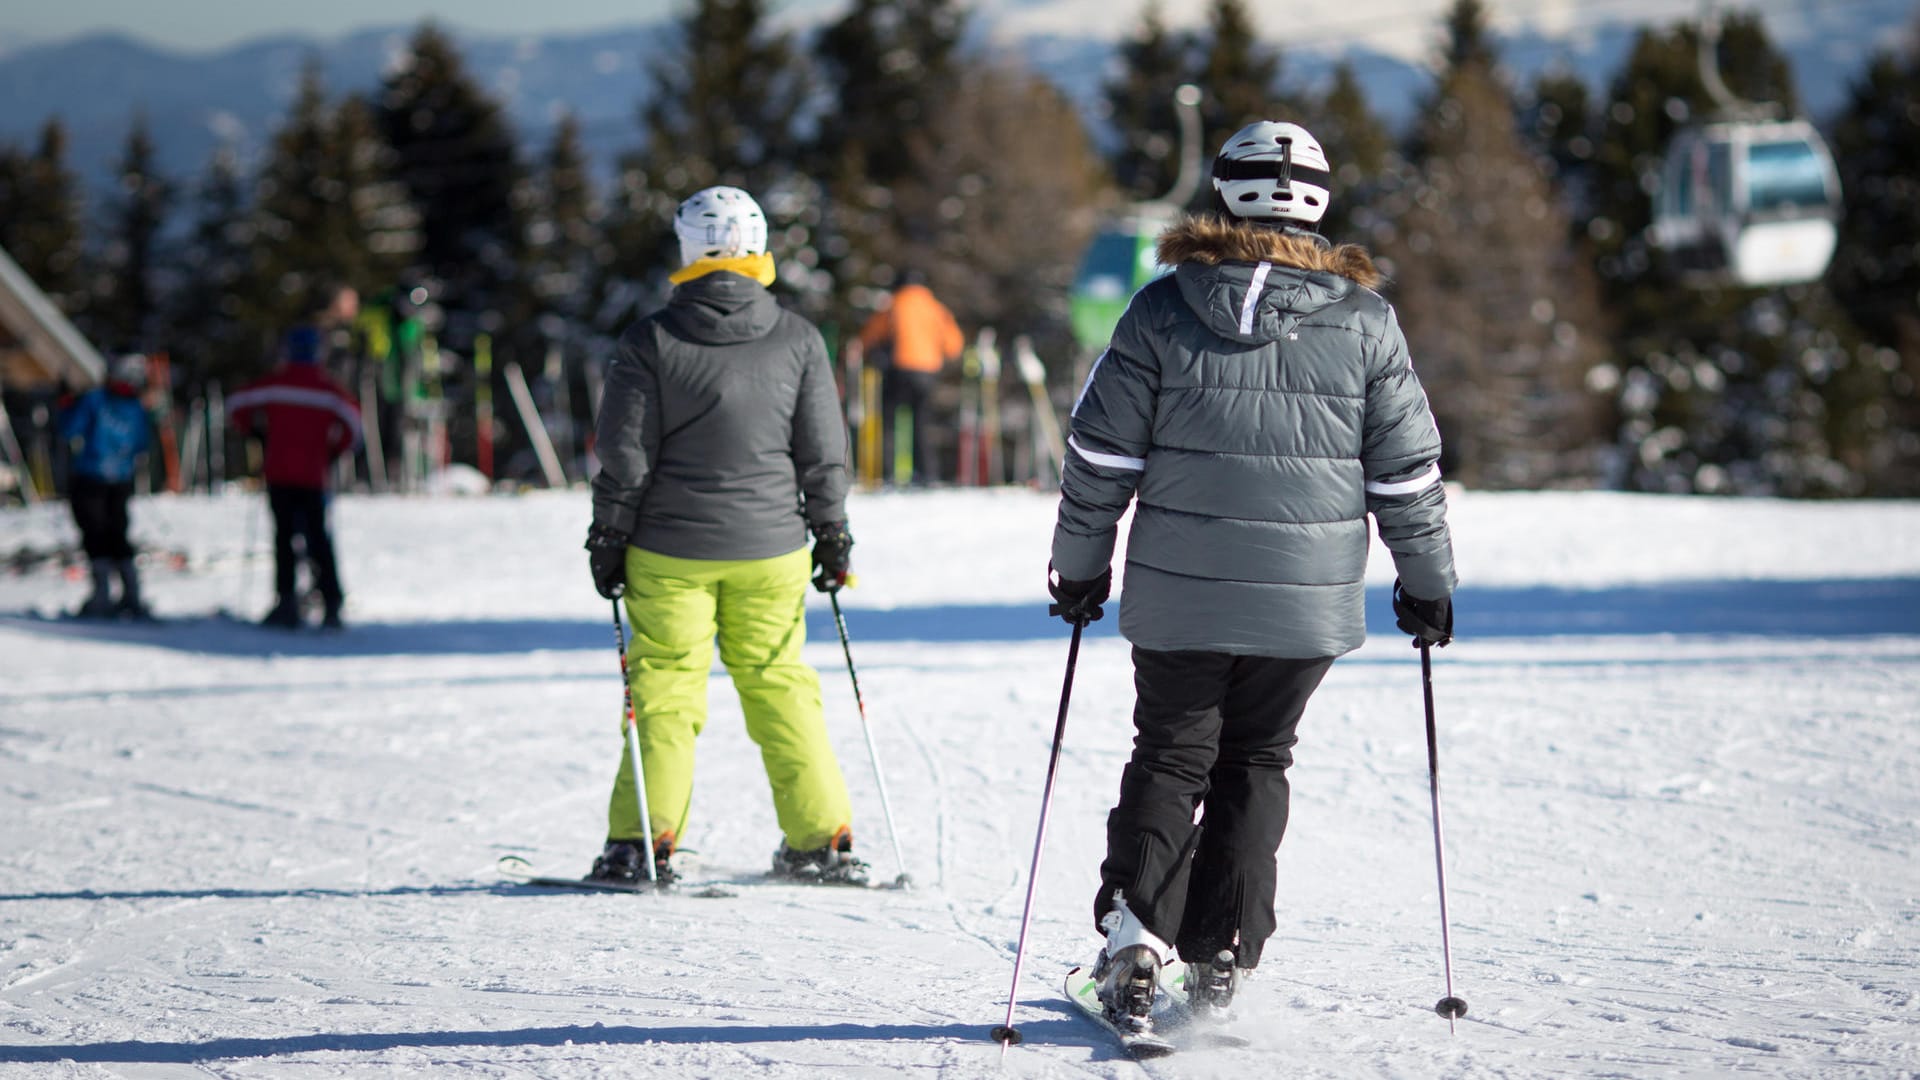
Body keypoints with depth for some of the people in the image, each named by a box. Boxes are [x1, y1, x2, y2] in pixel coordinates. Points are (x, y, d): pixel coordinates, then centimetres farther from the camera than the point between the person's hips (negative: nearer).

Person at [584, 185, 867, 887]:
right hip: (770, 549, 2)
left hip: (670, 549, -2)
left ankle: (643, 846, 2)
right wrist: (832, 534, 14)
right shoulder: (797, 339, -1)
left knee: (665, 688, 4)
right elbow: (823, 453, 4)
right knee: (780, 686, 10)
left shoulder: (652, 341, -7)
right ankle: (822, 842, 10)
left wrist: (608, 539, 4)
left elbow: (626, 455, -5)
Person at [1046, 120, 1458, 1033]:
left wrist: (1080, 565, 10)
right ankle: (1220, 958, 13)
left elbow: (1101, 453, -2)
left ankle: (1134, 932, -7)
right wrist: (1428, 582, 15)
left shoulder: (1164, 308, -4)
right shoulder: (1364, 320, -1)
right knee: (1256, 762, 15)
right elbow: (1408, 469, 4)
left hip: (1180, 591, -1)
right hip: (1309, 599, 1)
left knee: (1169, 757, 10)